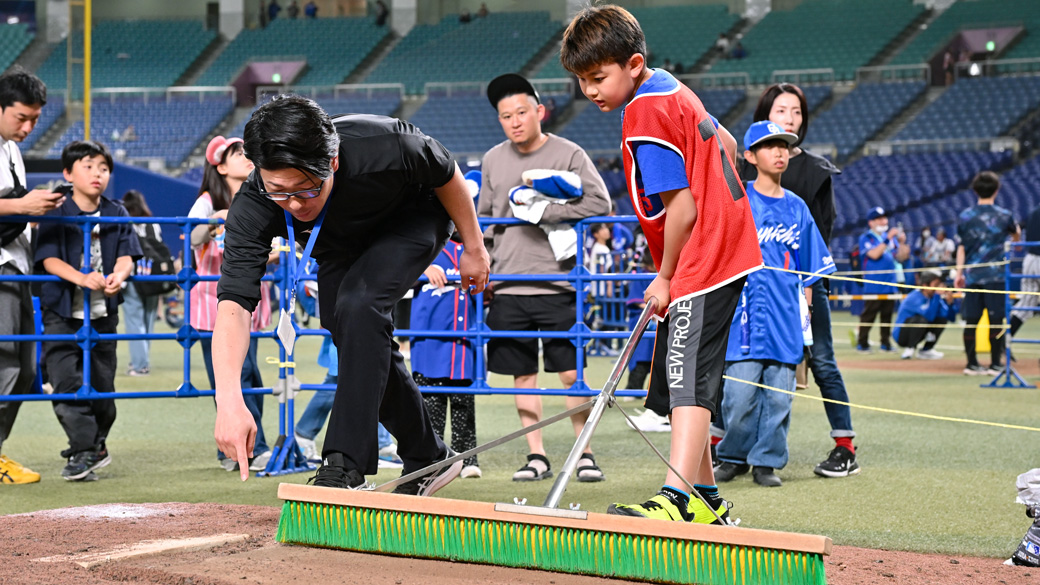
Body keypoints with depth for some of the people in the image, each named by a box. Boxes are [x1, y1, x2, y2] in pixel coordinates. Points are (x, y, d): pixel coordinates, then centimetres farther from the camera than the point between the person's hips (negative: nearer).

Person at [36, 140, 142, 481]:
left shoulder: (116, 214, 6)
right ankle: (84, 451, -9)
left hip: (103, 312, 3)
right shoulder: (56, 215, -4)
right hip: (62, 313, -3)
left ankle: (96, 444, 26)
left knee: (102, 383, 8)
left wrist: (118, 276, -24)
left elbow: (126, 255, -1)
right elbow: (49, 259, -13)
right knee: (67, 382, -11)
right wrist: (82, 278, -30)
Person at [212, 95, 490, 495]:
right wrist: (229, 400, -57)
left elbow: (446, 174, -20)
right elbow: (234, 302, -44)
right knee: (363, 347, 4)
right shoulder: (252, 209, -36)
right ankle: (427, 458, 29)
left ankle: (346, 465, -25)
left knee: (358, 306, -27)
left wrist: (474, 248, -8)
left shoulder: (386, 147, -42)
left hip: (414, 219, -4)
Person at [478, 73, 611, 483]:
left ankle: (585, 454, 6)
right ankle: (536, 456, 14)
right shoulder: (493, 161, 12)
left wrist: (543, 212, -15)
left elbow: (599, 202, -12)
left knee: (571, 373, -5)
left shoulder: (569, 154, -2)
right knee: (523, 374, 6)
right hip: (508, 288, 4)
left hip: (557, 285, -4)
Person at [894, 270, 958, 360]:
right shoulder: (915, 298, -25)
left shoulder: (933, 297, -3)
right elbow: (929, 315, -40)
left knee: (942, 318, -3)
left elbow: (951, 317, -4)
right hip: (901, 335, -8)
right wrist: (937, 296, -36)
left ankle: (926, 350, 3)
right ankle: (910, 350, -15)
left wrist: (950, 302, -22)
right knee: (921, 319, -33)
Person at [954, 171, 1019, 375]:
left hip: (971, 275, 3)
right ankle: (995, 364, -2)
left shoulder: (964, 217, 5)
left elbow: (961, 247, 8)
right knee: (996, 319, -1)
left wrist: (959, 272, 13)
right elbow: (1016, 236, 20)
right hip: (995, 274, -3)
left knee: (971, 320, 5)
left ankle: (972, 364, 7)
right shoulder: (1004, 216, -1)